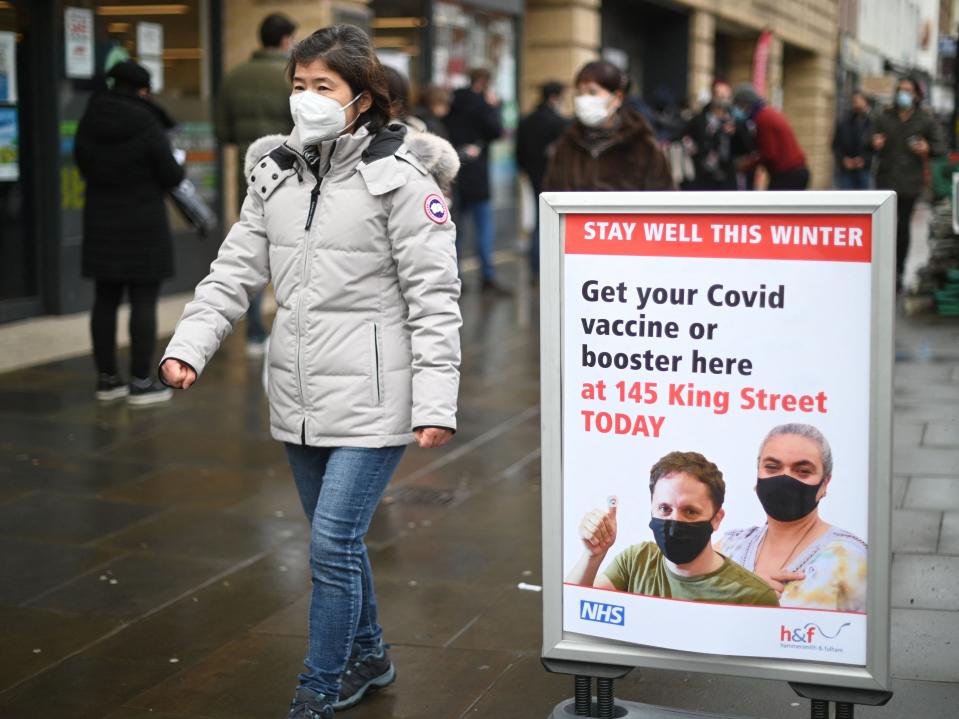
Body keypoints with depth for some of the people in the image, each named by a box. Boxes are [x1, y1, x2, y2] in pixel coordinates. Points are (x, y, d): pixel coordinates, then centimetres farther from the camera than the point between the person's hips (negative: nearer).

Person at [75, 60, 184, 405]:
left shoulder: (88, 124, 2)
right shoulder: (147, 126, -15)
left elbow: (85, 168, 11)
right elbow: (172, 176, -10)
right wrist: (176, 163, 11)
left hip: (100, 224, 6)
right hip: (143, 226, -6)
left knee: (105, 300, 11)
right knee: (144, 303, 0)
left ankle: (107, 378, 17)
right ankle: (141, 382, 1)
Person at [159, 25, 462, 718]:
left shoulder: (400, 179, -10)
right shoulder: (276, 175, 8)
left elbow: (434, 298, -12)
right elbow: (235, 271, 8)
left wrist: (436, 402, -17)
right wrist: (189, 345, -7)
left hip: (371, 398, -6)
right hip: (300, 395, 6)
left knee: (333, 545, -7)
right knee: (337, 541, 18)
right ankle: (368, 657, 38)